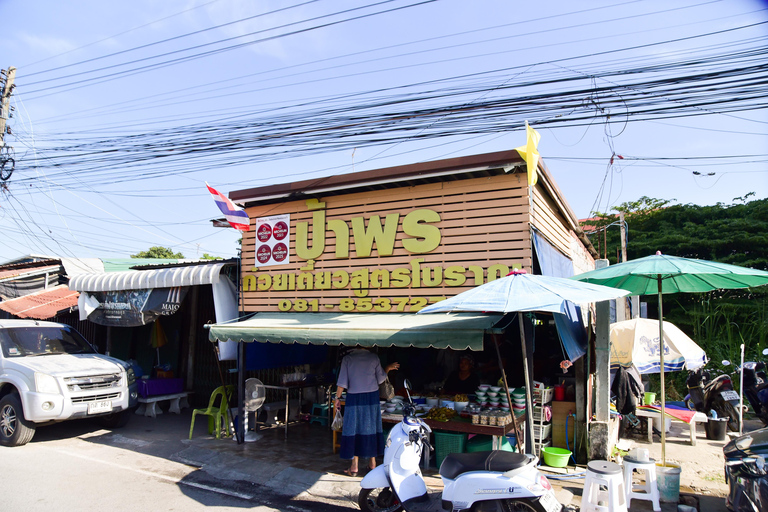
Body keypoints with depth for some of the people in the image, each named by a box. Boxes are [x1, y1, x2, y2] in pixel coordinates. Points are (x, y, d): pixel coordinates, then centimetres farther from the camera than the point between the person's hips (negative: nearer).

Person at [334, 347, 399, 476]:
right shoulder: (374, 357, -3)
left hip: (354, 398, -1)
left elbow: (342, 382, -8)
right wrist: (388, 369, 21)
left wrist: (337, 397, 2)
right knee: (371, 428, 12)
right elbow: (380, 379, 4)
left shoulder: (347, 358, -6)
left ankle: (354, 466, 7)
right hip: (372, 397, 2)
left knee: (354, 429, 5)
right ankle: (372, 463, 22)